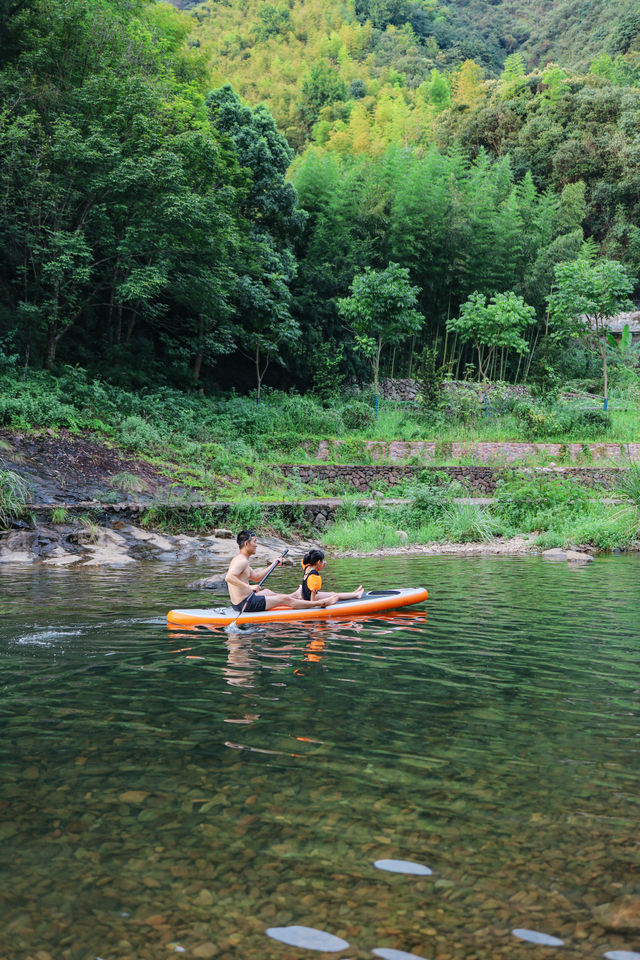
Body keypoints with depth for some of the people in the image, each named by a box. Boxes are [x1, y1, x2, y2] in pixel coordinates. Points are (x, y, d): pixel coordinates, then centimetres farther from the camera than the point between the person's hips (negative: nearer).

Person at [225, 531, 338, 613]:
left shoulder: (239, 559, 13)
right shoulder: (242, 561, -19)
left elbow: (256, 576, 25)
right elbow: (228, 577, -35)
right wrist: (249, 587, -37)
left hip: (237, 604, 10)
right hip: (246, 604, -10)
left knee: (267, 591, 34)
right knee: (285, 599, 2)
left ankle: (294, 595, 60)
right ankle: (320, 603, 14)